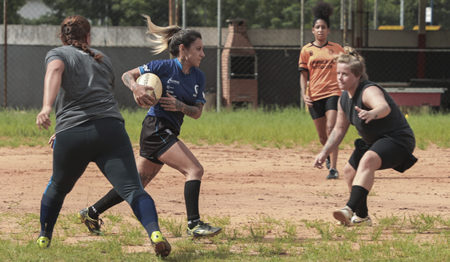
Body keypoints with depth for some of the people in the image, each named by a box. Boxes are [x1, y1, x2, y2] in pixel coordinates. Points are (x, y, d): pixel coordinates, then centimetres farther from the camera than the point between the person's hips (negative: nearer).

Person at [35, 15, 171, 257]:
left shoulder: (57, 54, 12)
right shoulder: (102, 59, 25)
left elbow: (55, 70, -14)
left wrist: (47, 107, -30)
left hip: (71, 136, -1)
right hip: (111, 128, 1)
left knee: (57, 187, 26)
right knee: (132, 189, -13)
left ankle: (44, 237, 38)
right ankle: (155, 232, -36)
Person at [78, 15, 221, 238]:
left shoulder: (198, 77, 10)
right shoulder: (164, 67, -9)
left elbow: (197, 112, 10)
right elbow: (127, 75, -3)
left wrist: (180, 106, -11)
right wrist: (136, 88, -24)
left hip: (169, 133, 8)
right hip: (156, 129, -8)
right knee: (195, 170, -17)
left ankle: (92, 213, 24)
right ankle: (193, 224, -18)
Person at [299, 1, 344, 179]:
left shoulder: (337, 49, 8)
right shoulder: (307, 50, 8)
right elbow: (303, 74, 7)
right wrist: (304, 94, -6)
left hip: (333, 93, -2)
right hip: (314, 96, 2)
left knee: (331, 129, -19)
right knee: (322, 136, 8)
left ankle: (333, 168, -21)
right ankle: (329, 155, 41)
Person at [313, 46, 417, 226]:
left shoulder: (369, 91, -27)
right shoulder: (344, 99, 2)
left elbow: (385, 107, -51)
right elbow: (339, 130, 15)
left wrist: (371, 114, -73)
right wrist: (324, 152, 7)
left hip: (398, 139, -11)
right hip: (372, 142, 11)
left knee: (368, 160, -36)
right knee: (350, 171, 18)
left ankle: (351, 208, -50)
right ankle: (362, 217, 36)